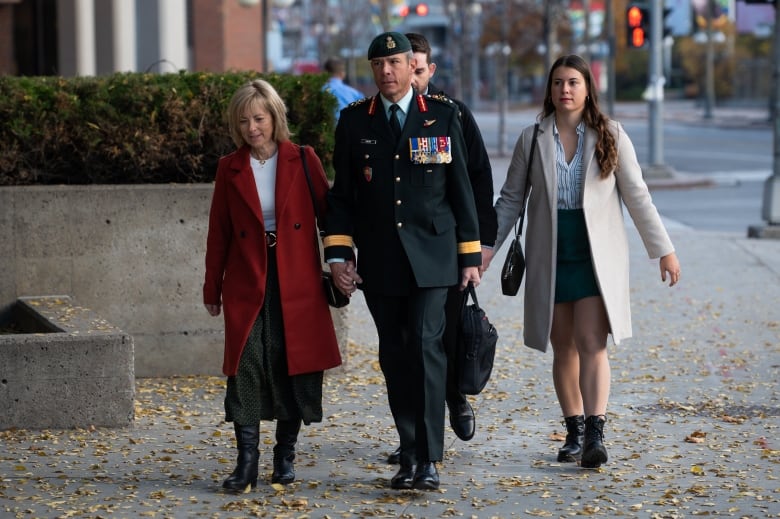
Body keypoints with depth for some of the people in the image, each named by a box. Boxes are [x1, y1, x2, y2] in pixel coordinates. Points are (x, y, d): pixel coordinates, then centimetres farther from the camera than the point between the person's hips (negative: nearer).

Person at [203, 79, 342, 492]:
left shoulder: (302, 160, 2)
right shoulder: (229, 168, 5)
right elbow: (219, 232, 9)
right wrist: (212, 288, 9)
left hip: (297, 283, 0)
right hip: (247, 284, 0)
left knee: (294, 366, 3)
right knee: (246, 366, -8)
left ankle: (285, 455, 18)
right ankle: (247, 461, -5)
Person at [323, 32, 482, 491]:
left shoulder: (443, 116, 3)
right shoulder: (354, 121, 7)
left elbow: (461, 188, 5)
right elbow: (342, 195, 8)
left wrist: (471, 255, 3)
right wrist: (338, 254, -2)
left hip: (431, 254, -2)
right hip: (380, 260, 2)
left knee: (426, 347, -12)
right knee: (395, 357, 5)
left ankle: (429, 460, -11)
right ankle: (410, 454, 14)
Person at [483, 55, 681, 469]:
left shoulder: (611, 136, 1)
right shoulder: (532, 139, 4)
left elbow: (637, 196, 2)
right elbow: (510, 199, 7)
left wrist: (664, 250, 1)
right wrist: (486, 246, -2)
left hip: (597, 255, -2)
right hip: (549, 256, 2)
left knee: (591, 344, -12)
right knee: (563, 348, 7)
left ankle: (595, 436, -19)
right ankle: (574, 432, 18)